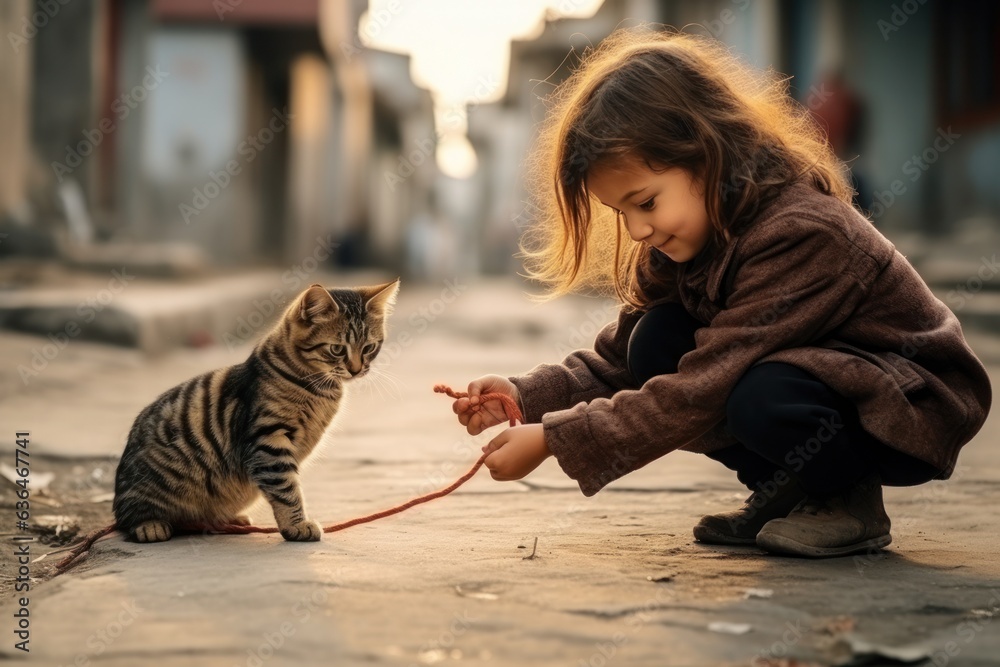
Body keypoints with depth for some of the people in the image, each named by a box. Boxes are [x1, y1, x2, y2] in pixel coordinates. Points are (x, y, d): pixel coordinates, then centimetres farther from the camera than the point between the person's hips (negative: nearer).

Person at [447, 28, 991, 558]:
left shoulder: (800, 234, -31)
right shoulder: (684, 240, -3)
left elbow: (704, 389, -34)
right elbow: (619, 358, -1)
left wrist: (553, 439, -33)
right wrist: (525, 397, -19)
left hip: (916, 408, -8)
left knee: (762, 398, -37)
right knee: (655, 345, -13)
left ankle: (851, 501, -6)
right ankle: (784, 494, 1)